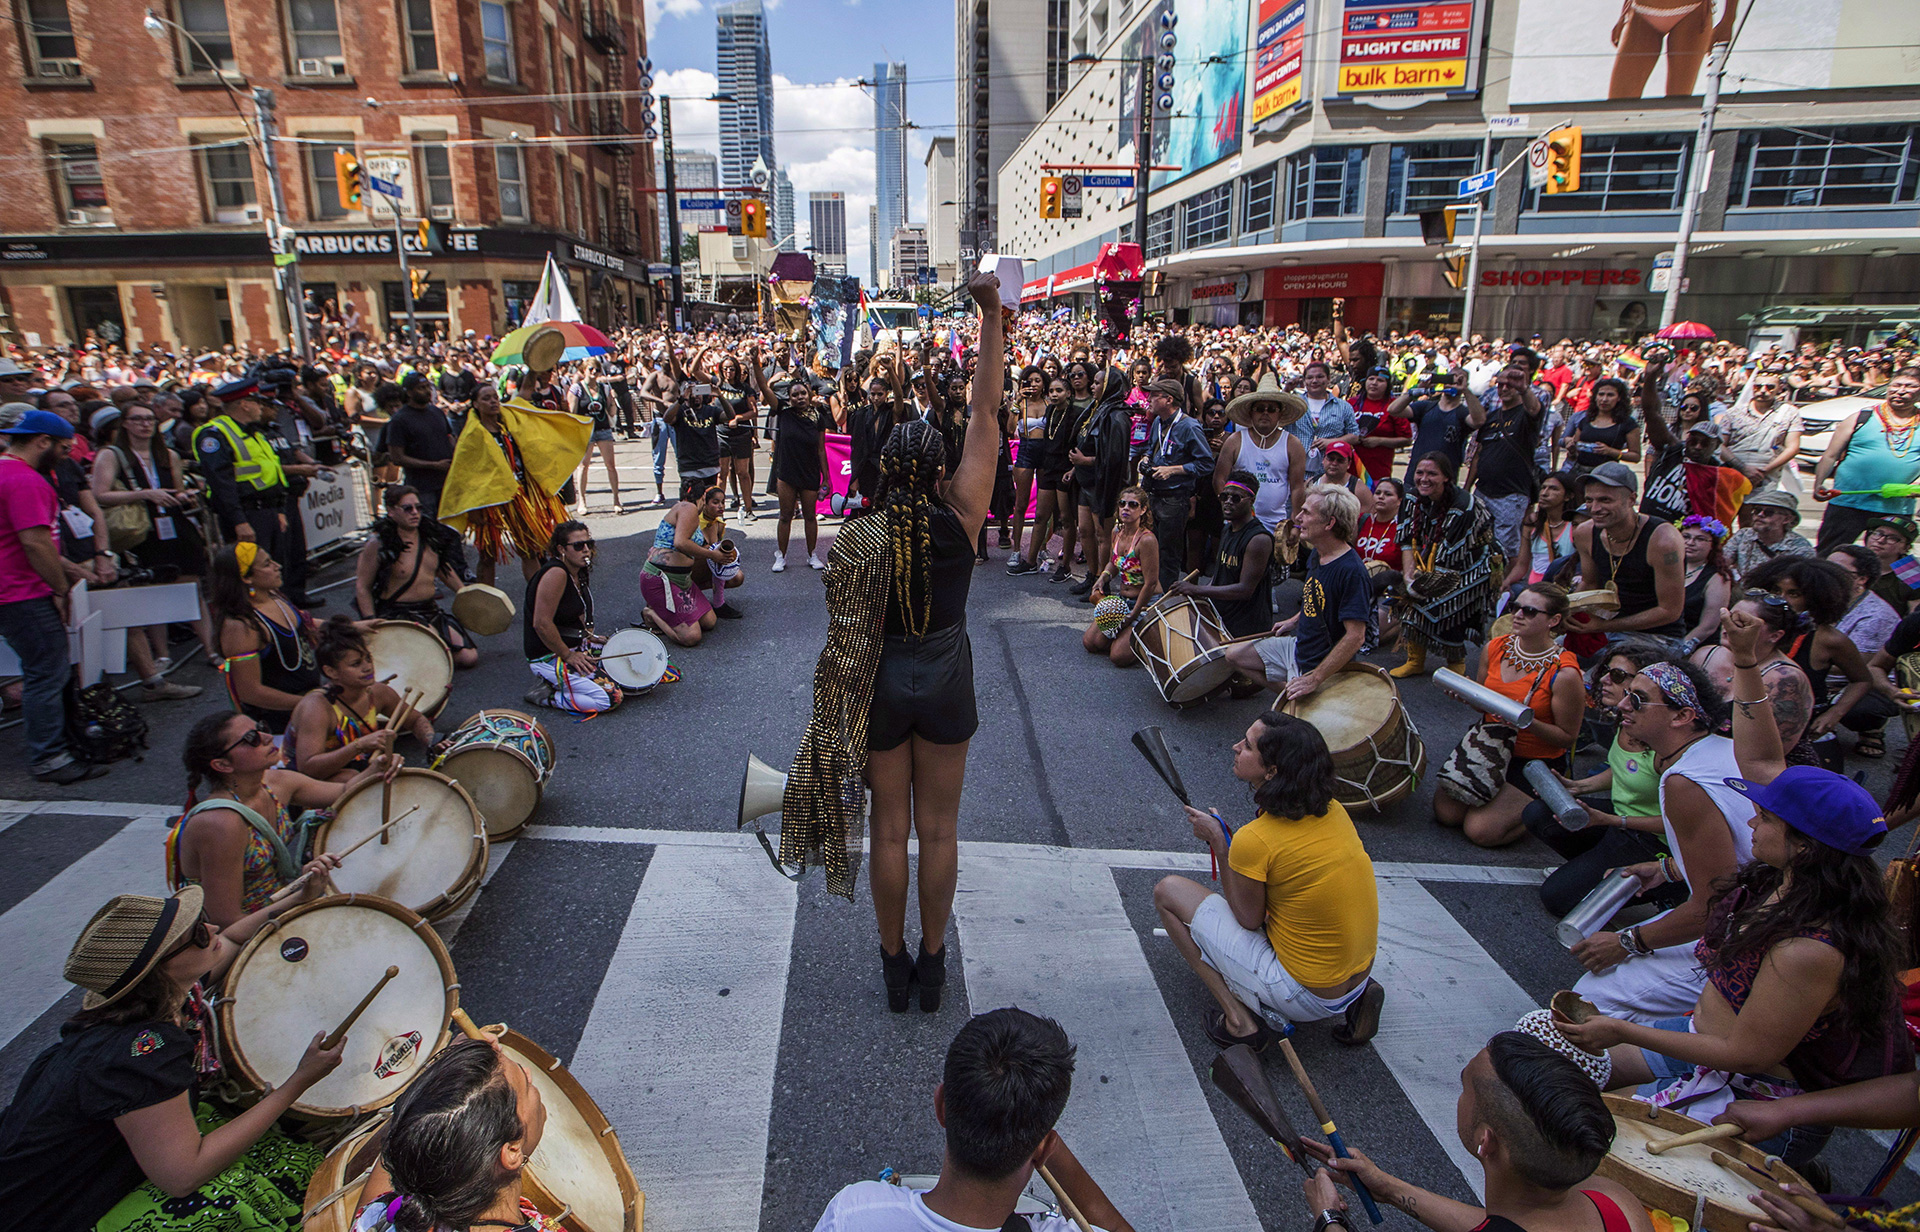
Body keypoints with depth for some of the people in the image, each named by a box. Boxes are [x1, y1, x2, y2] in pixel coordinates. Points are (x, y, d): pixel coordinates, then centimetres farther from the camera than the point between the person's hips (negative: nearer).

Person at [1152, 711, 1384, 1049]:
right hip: (1356, 977, 7)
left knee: (1169, 891, -1)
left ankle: (1239, 1020, -3)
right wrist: (1229, 840, 8)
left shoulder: (1255, 840, -25)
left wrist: (1219, 843, -6)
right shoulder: (1332, 810, -2)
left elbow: (1248, 919, -9)